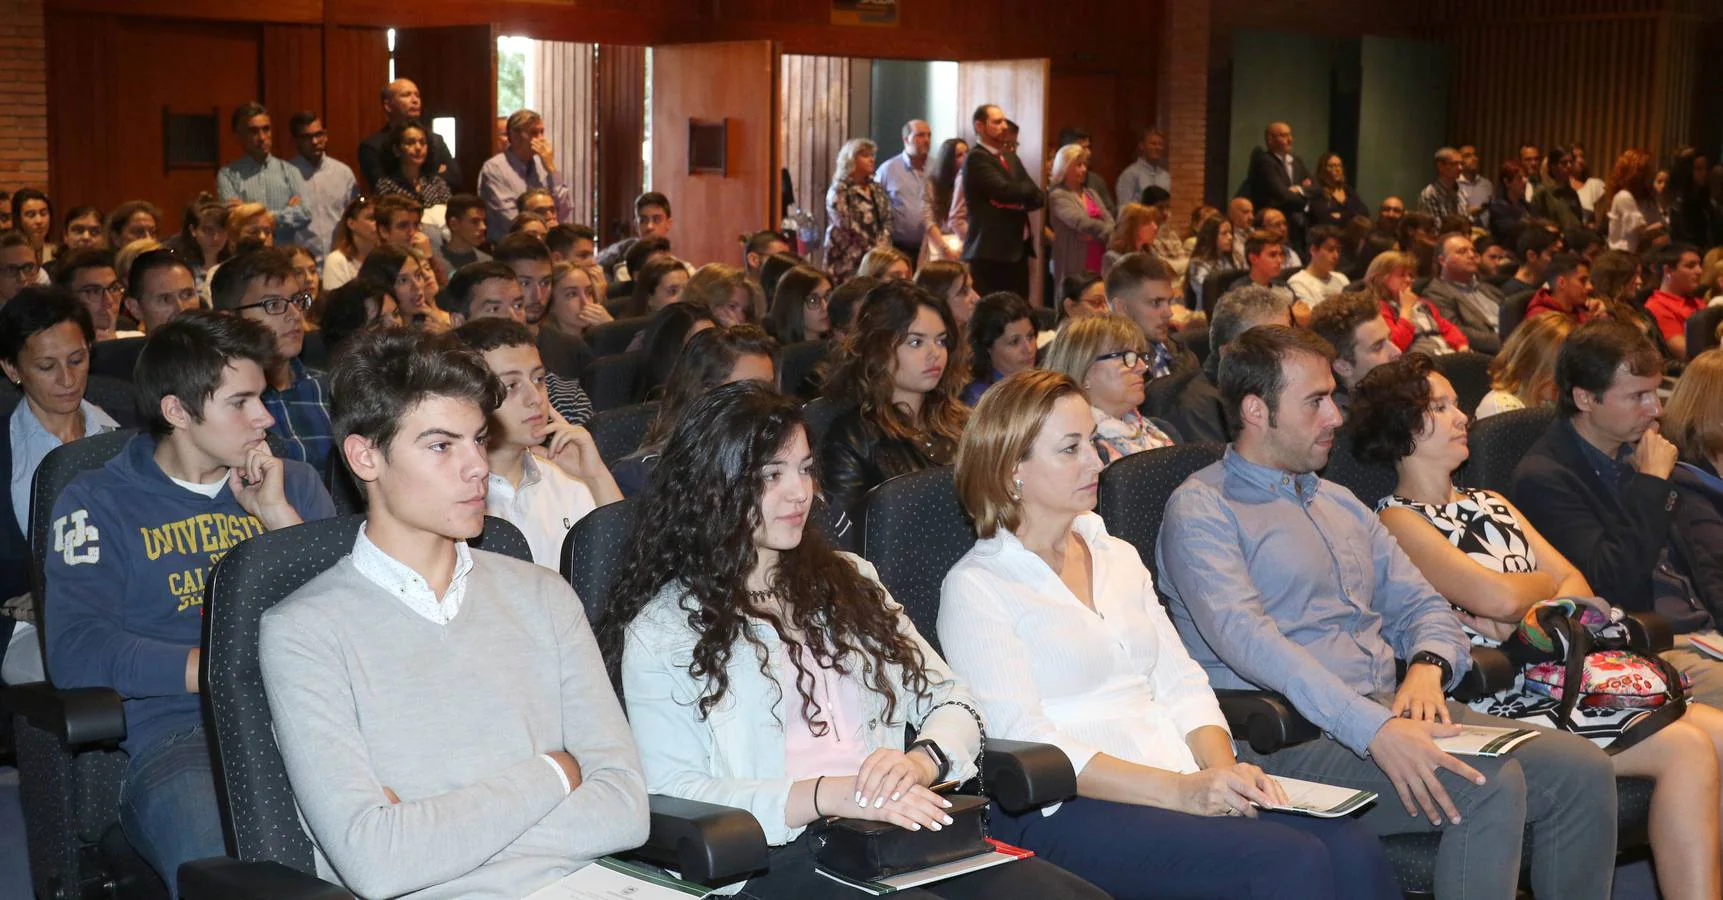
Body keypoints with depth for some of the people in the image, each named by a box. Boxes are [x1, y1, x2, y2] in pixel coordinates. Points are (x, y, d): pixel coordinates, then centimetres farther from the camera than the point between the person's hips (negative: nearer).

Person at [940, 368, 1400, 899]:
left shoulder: (1118, 557, 21)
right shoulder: (975, 588, -1)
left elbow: (1182, 683, 16)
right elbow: (1025, 742, -11)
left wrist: (1224, 772, -5)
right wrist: (1180, 791, -19)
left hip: (1190, 789, 7)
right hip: (1066, 812, -6)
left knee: (1354, 850, -20)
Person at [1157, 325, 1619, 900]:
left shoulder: (1340, 504, 24)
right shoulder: (1201, 510, -3)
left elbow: (1420, 604, 22)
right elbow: (1246, 638, -18)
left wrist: (1427, 665, -5)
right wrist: (1373, 728, -29)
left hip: (1389, 712, 8)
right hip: (1290, 738, -8)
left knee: (1583, 769, -12)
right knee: (1489, 785, -29)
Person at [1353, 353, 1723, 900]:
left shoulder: (1491, 504, 23)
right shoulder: (1398, 522, -4)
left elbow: (1576, 582, 13)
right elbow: (1500, 597, -16)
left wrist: (1535, 616, -9)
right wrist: (1547, 584, 6)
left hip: (1561, 676, 8)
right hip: (1500, 701, -8)